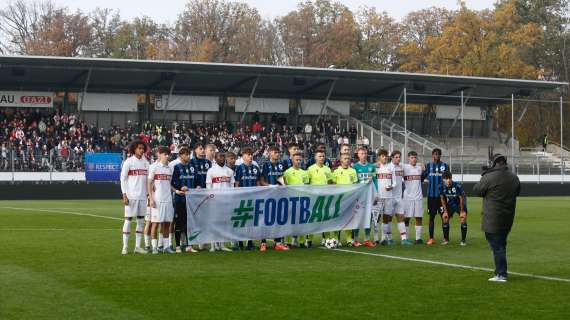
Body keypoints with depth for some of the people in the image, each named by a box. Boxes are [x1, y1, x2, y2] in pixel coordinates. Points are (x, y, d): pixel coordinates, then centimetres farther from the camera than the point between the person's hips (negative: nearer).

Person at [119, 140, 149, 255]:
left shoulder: (145, 163, 11)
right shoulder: (128, 162, -3)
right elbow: (123, 179, -4)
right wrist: (124, 195, -11)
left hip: (142, 196, 5)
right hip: (131, 196, -5)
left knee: (141, 220, 5)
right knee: (128, 220, -2)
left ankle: (138, 246, 10)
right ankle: (125, 246, 3)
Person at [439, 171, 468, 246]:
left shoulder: (457, 186, -32)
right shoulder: (442, 187, -20)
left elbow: (462, 198, -20)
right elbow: (443, 199, -5)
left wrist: (462, 211, -15)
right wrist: (445, 211, -4)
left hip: (460, 204, -4)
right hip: (450, 204, 4)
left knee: (463, 219, -16)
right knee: (445, 218, -2)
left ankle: (463, 240, -6)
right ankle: (446, 239, 12)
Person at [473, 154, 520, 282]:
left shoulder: (489, 177, -17)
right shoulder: (514, 177, 4)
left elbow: (476, 191, -5)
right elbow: (517, 192, 19)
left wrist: (482, 178, 9)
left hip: (492, 219, -6)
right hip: (508, 217, 6)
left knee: (496, 246, -2)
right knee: (501, 244, 18)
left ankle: (501, 274, -4)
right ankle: (501, 271, 24)